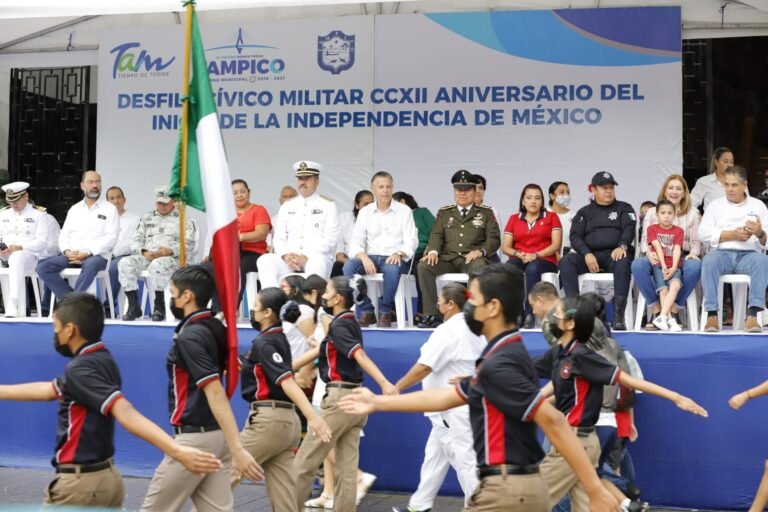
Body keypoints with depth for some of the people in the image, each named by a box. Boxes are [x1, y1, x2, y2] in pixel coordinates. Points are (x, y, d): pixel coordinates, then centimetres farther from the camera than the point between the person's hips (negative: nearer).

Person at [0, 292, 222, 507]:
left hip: (80, 484, -9)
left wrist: (177, 450, -44)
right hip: (106, 479, 9)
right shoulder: (101, 361, 9)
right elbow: (49, 390, 22)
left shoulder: (80, 370, -20)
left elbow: (126, 413, -34)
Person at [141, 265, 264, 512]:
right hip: (217, 436, 8)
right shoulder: (215, 329, 9)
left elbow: (216, 393, -25)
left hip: (194, 438, -8)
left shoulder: (189, 337, -18)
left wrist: (238, 449, -30)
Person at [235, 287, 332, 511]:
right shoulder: (277, 339, 18)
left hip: (268, 420, -9)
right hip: (286, 420, 9)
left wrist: (312, 416, -35)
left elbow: (287, 382, -24)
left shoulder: (264, 344, -10)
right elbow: (244, 366, 29)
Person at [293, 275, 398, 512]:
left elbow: (360, 356, -25)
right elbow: (319, 351, 21)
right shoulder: (348, 323, 16)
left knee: (305, 461, 2)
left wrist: (384, 383, -36)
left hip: (340, 398, -9)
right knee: (347, 466, 8)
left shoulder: (339, 326, -11)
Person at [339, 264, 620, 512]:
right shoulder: (504, 356, 14)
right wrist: (378, 402, 30)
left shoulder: (498, 365, -18)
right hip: (516, 486, 10)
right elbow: (447, 396, 23)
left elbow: (553, 421, -25)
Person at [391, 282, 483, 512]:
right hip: (459, 407, 10)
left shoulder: (447, 330, -18)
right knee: (434, 456, 18)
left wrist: (396, 388, -15)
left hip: (454, 409, -10)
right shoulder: (473, 329, 10)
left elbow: (424, 367, -22)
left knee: (464, 461, -6)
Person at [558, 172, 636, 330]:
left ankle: (619, 316, -40)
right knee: (566, 261, -28)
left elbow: (629, 229, 0)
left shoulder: (624, 208, 17)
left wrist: (622, 246, -22)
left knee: (623, 262, -38)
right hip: (590, 255, 2)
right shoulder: (584, 212, 19)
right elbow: (575, 236, 7)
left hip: (614, 254, -2)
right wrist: (586, 254, -14)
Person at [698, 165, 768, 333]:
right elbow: (703, 233, 2)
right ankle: (712, 315, -38)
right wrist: (732, 235, -7)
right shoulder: (715, 205, 16)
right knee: (710, 260, -35)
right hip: (723, 253, 0)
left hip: (748, 255, 0)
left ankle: (752, 314, -40)